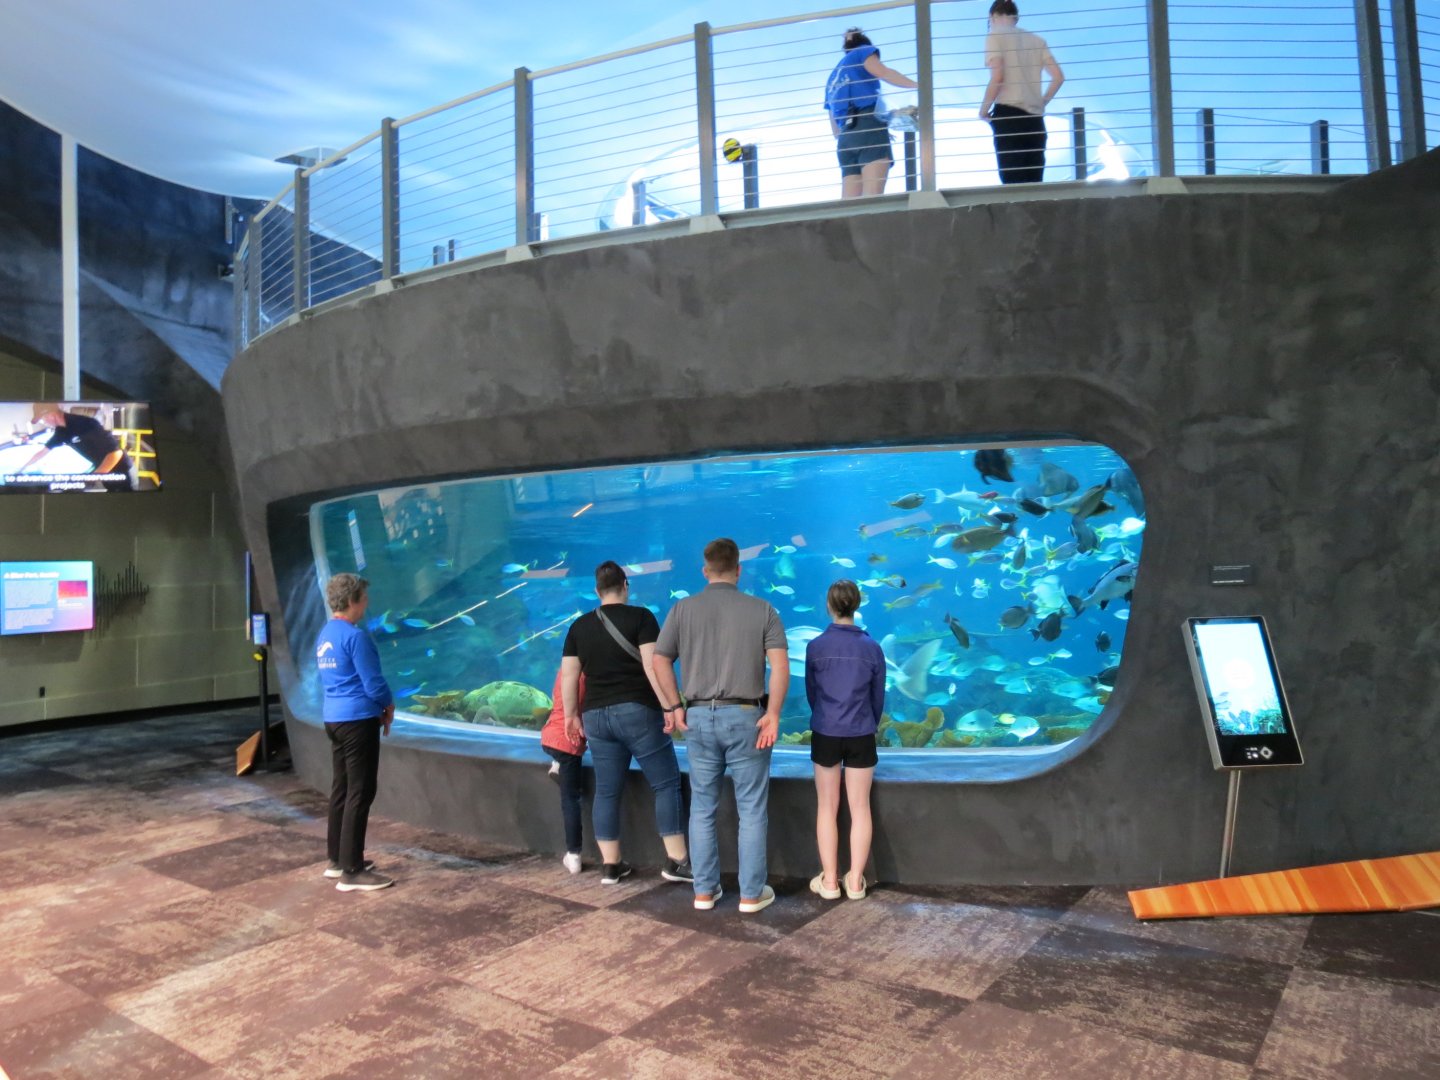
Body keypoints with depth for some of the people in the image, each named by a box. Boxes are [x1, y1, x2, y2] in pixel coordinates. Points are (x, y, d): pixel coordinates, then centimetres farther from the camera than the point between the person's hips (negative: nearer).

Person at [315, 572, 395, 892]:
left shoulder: (324, 636, 12)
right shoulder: (355, 636, -17)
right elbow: (373, 683, -17)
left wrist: (378, 705, 15)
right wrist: (389, 705, 4)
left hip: (334, 718, 9)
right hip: (358, 720, -9)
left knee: (341, 789, 16)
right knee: (360, 793, -4)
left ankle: (337, 859, 24)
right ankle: (352, 872, -1)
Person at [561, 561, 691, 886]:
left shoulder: (579, 626, 9)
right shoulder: (640, 617, -5)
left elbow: (568, 676, 9)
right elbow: (652, 665, -14)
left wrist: (571, 714, 18)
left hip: (596, 715, 5)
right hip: (637, 711, -5)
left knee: (607, 792, 10)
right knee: (667, 785, 3)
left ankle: (611, 866, 15)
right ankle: (677, 861, 2)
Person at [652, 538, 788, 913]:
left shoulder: (683, 609, 2)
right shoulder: (762, 609, -2)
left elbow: (660, 660, 0)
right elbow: (780, 664, -11)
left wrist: (673, 706, 6)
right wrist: (773, 714, -10)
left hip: (699, 717, 2)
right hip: (745, 717, -2)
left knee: (702, 808, 13)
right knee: (752, 810, 8)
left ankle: (704, 890, 20)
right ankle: (752, 893, 13)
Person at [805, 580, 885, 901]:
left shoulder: (816, 646, -6)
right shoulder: (872, 648, -4)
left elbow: (811, 692, 4)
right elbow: (878, 697, 4)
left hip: (825, 734, 0)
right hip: (861, 736, 1)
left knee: (827, 807, 10)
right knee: (860, 807, 9)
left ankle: (829, 880, 15)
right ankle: (856, 881, 14)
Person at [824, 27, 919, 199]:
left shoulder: (833, 78, 34)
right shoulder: (863, 51, 19)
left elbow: (835, 129, 26)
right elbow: (882, 72, -5)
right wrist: (918, 85, -6)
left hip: (845, 139, 6)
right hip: (869, 127, -6)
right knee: (873, 197, -23)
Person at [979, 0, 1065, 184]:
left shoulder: (995, 36, 3)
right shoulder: (1037, 39, 19)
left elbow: (997, 77, -10)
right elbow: (1059, 77, 11)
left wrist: (984, 110, 0)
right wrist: (1041, 102, 21)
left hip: (1008, 113, -5)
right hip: (1035, 116, 5)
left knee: (1012, 180, -8)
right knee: (1034, 182, 4)